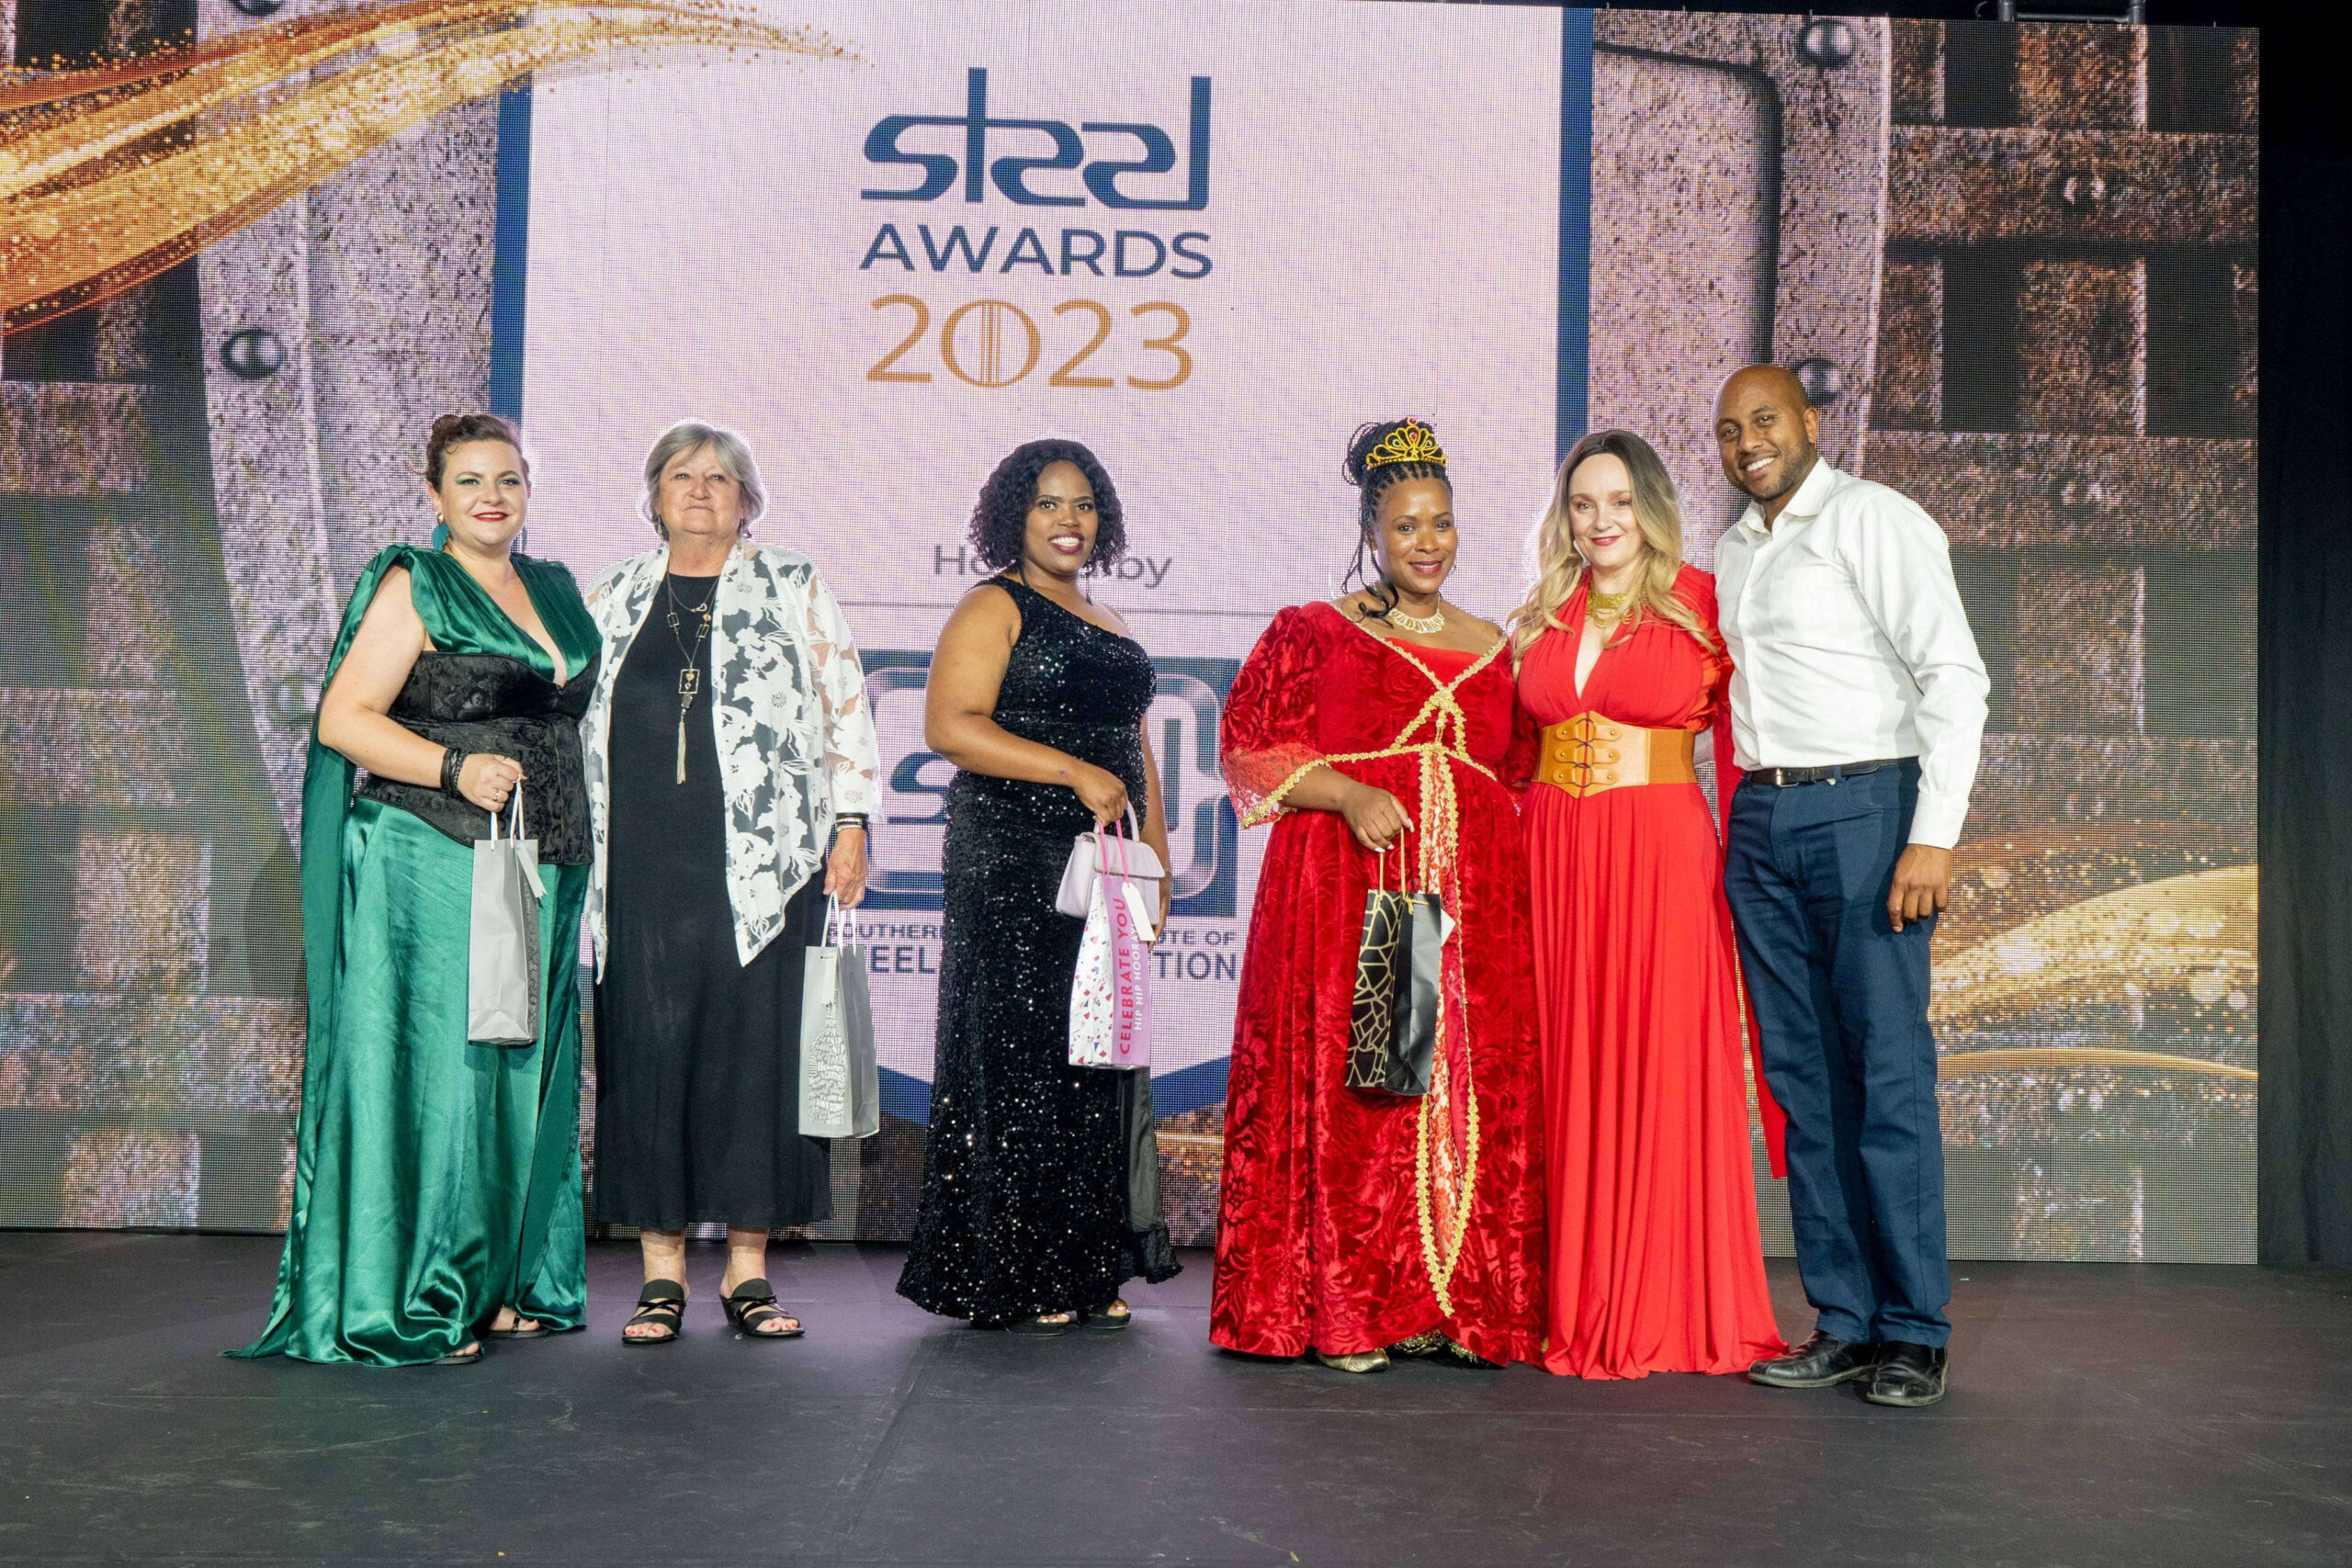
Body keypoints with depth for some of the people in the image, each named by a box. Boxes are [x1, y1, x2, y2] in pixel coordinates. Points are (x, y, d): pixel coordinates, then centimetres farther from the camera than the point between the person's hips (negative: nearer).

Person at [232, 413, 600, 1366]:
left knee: (521, 1074, 9)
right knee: (431, 1068, -6)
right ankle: (406, 1305, 2)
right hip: (429, 867, -7)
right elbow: (343, 719, -9)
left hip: (542, 875, 7)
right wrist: (455, 768, -22)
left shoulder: (557, 590, 17)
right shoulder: (413, 588, -2)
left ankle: (502, 1284, 18)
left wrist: (572, 850, 15)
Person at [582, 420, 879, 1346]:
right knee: (647, 1054, 0)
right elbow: (574, 723, 19)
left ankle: (748, 1271, 8)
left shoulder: (795, 591, 9)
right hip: (643, 870, 2)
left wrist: (851, 825, -2)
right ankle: (662, 1275, 9)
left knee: (755, 1052, -2)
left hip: (763, 868, -2)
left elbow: (846, 709, 6)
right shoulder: (613, 601, 15)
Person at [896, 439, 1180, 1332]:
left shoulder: (1109, 627, 22)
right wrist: (1076, 773, -18)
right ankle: (1013, 1282, 1)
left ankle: (1089, 1275, 13)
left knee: (1100, 1061, 6)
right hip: (1014, 871, -7)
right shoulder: (994, 609, -1)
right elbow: (950, 726, -14)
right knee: (1021, 1062, -6)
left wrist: (1156, 866, 16)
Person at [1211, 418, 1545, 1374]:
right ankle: (1345, 1310, -1)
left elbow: (1519, 775, 23)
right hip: (1343, 890, -3)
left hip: (1472, 899, 4)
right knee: (1345, 1086, -7)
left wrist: (1510, 861, 7)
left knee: (1474, 1088, -2)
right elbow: (1250, 746, 1)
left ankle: (1452, 1304, 5)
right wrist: (1348, 793, -13)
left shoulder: (1491, 648, 18)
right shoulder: (1313, 632, 8)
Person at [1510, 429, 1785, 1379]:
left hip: (1662, 859, -4)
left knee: (1663, 1074, -1)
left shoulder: (1699, 606, 0)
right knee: (1572, 1076, 5)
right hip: (1555, 859, 4)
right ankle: (1579, 1305, 13)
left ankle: (1673, 1311, 8)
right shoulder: (1542, 619, 13)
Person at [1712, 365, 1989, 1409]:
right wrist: (1735, 824, 13)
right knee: (1802, 1075, 5)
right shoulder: (1731, 554, 18)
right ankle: (1844, 1321, 11)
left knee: (1889, 1073, -6)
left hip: (1863, 809, -6)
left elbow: (1953, 675, -9)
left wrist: (1933, 833, -17)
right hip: (1760, 820, 7)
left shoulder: (1873, 519, -2)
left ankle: (1914, 1332, 1)